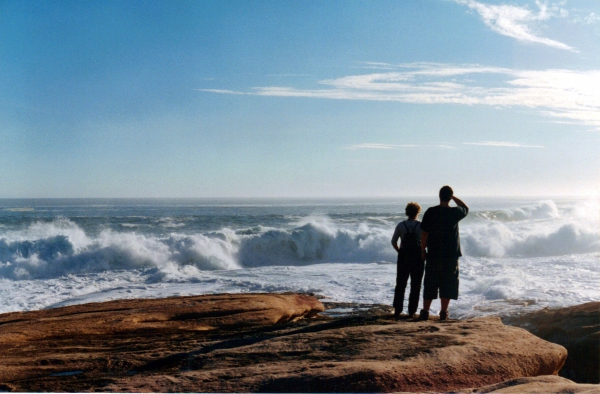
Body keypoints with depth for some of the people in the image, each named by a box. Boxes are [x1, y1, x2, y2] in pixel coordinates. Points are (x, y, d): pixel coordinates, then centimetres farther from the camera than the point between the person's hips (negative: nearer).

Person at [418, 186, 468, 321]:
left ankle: (425, 311, 8)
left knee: (430, 285, 8)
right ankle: (443, 313, 6)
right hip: (451, 254, 0)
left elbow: (424, 233, -4)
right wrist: (453, 197, 19)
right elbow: (465, 208, 21)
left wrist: (423, 250, 6)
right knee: (447, 284, 7)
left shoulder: (430, 212, -6)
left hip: (433, 254, 0)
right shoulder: (455, 212, -4)